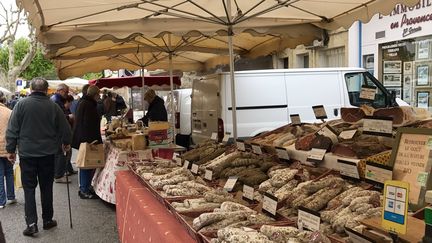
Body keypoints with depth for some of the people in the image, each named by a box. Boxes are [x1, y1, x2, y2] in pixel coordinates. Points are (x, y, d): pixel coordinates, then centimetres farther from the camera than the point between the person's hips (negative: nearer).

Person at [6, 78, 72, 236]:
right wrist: (66, 143, 21)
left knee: (29, 188, 6)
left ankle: (31, 223, -1)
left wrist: (10, 149, 5)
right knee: (46, 187, 12)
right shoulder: (53, 106, -4)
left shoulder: (22, 104, -6)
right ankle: (47, 220, 20)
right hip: (48, 152, 1)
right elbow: (65, 128, 3)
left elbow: (12, 129, -5)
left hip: (27, 153, -1)